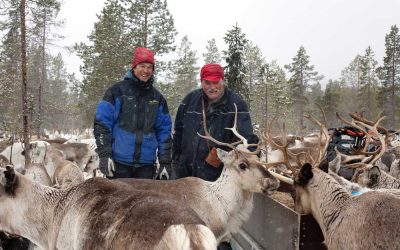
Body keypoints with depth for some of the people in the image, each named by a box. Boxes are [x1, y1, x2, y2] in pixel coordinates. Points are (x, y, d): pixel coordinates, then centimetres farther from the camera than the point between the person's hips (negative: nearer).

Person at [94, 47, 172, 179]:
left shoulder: (157, 97, 11)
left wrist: (165, 162, 6)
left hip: (146, 165, 4)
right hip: (119, 163, -3)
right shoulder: (117, 91, -1)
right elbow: (101, 123, -4)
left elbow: (164, 131, 12)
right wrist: (104, 154, -12)